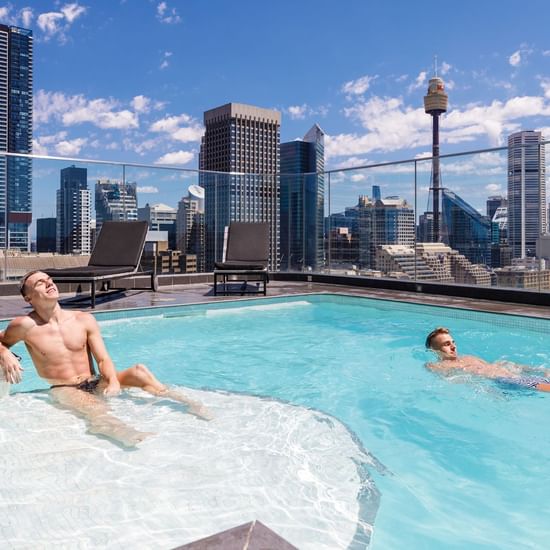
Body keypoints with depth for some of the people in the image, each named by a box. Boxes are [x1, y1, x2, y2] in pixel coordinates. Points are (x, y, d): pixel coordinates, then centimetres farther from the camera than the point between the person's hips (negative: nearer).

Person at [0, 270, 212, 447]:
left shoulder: (84, 320, 1)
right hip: (64, 390, -3)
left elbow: (103, 360, -2)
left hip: (95, 384, 3)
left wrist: (114, 381, -23)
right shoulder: (26, 326, -6)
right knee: (95, 409, -38)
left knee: (138, 371, -24)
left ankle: (187, 403, -24)